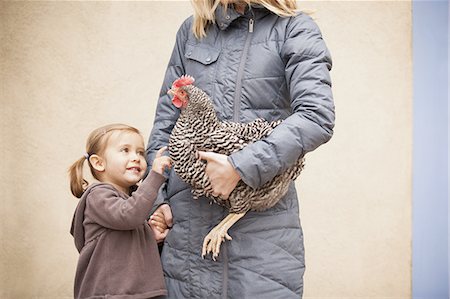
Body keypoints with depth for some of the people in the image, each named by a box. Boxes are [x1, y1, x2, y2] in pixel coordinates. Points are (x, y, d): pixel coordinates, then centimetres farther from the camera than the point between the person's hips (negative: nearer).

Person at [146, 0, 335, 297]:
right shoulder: (192, 30, 15)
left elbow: (318, 117, -12)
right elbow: (166, 120, 15)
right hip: (189, 216, 4)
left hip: (263, 220, -3)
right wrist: (156, 197, 6)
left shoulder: (294, 28, 2)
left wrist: (240, 167, -18)